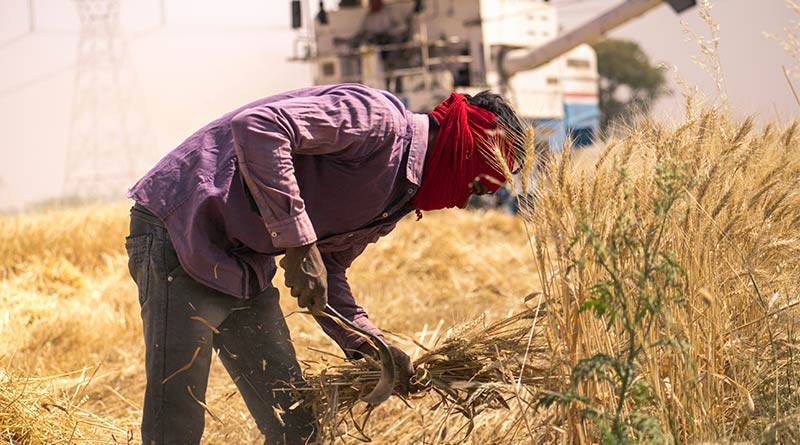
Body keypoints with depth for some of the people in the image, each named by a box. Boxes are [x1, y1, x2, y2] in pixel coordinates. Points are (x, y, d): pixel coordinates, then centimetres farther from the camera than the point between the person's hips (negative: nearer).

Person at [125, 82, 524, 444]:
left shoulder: (398, 199, 12)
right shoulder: (377, 119, -18)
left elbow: (326, 271, 16)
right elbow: (257, 126, -30)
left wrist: (372, 345, 2)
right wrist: (299, 243, -29)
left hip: (245, 265, 9)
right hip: (181, 233, -9)